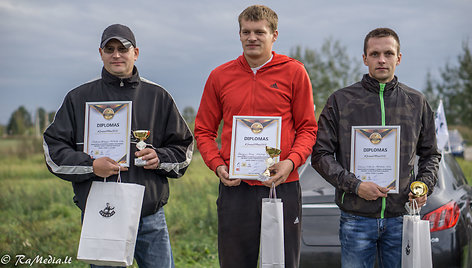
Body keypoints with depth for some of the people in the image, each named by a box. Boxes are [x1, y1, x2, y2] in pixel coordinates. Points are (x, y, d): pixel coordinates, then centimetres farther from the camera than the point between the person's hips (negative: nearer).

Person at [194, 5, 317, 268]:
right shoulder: (220, 76, 8)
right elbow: (203, 130, 13)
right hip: (235, 187, 2)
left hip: (282, 185, -1)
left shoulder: (294, 72, 3)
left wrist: (291, 161, -12)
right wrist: (218, 165, -4)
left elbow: (308, 128, 5)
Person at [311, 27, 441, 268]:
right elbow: (321, 154, 0)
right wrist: (354, 185, -12)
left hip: (401, 218, 2)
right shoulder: (341, 100, 2)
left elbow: (430, 154, 17)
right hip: (356, 218, -2)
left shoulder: (416, 102, 9)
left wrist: (425, 185, -2)